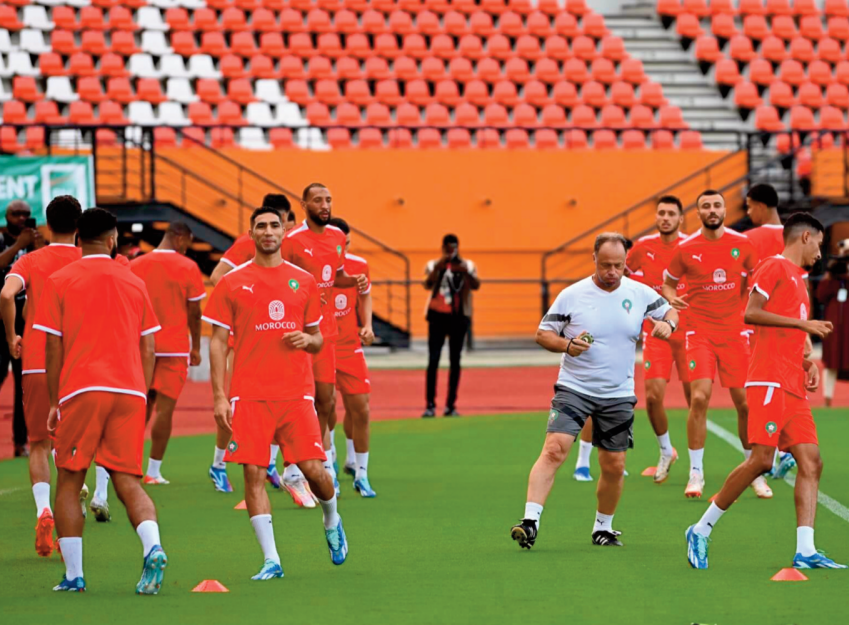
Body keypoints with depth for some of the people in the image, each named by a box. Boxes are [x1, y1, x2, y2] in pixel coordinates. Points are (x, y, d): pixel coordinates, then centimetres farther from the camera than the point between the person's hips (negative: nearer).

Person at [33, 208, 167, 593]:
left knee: (69, 483, 8)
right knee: (129, 483, 3)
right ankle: (153, 548, -23)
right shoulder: (134, 283, 13)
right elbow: (148, 350, 12)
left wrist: (54, 403, 8)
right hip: (129, 389, 2)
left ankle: (73, 574, 3)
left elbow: (53, 348, 3)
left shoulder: (59, 282, 5)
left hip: (81, 390, -2)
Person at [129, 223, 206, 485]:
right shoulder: (187, 267, -5)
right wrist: (196, 348, 8)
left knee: (143, 405, 17)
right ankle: (153, 471, -5)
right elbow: (194, 312, -3)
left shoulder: (134, 266, 4)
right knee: (164, 407, -2)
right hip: (174, 348, -4)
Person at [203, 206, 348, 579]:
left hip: (296, 392, 1)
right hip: (249, 395, -1)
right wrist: (219, 395, -4)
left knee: (313, 468, -6)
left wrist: (308, 340, -8)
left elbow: (317, 339, 17)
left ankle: (331, 522, 26)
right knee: (253, 473, -7)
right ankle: (271, 560, 0)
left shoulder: (303, 282, 10)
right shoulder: (233, 284, 4)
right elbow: (218, 342, 4)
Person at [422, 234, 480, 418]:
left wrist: (465, 272, -30)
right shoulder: (434, 265, 2)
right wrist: (438, 268, -31)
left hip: (459, 316, 1)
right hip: (438, 315, -1)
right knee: (433, 360, -8)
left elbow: (476, 286, -12)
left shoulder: (467, 266, 5)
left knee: (455, 361, 3)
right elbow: (428, 285, -16)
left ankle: (451, 405, 8)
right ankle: (430, 405, -9)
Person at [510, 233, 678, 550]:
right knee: (554, 449, -20)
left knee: (614, 465, 5)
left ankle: (604, 527, 26)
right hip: (573, 389, -3)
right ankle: (530, 521, -22)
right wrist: (567, 345, -19)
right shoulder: (572, 295, -5)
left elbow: (669, 311, 17)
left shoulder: (640, 293, 2)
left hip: (618, 395, 3)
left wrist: (667, 324, -7)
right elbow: (543, 333, 1)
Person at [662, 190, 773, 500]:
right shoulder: (685, 249, -1)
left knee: (745, 402, 3)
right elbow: (668, 282, 13)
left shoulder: (742, 245, 1)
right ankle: (696, 474, -5)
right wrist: (672, 298, -9)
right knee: (699, 398, -15)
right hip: (700, 333, -1)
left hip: (735, 332, 1)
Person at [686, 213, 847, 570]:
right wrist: (803, 324, -13)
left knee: (811, 462, -2)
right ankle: (701, 531, -2)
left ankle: (805, 551, -7)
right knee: (762, 459, -14)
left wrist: (808, 364, 13)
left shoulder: (798, 279, 25)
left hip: (794, 387, 9)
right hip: (769, 382, -9)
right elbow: (751, 313, -14)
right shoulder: (776, 268, -2)